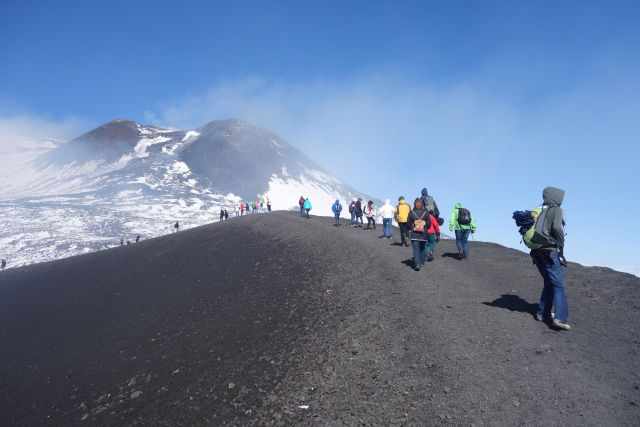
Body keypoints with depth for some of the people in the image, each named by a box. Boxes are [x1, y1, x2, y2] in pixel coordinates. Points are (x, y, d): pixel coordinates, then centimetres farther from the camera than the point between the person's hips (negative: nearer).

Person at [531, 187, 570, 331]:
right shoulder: (556, 210, -5)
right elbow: (557, 228, -21)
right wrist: (561, 248, -12)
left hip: (537, 252, 7)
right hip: (551, 252, -7)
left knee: (549, 283, 19)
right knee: (558, 285, -7)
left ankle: (543, 313, 21)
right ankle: (561, 318, -16)